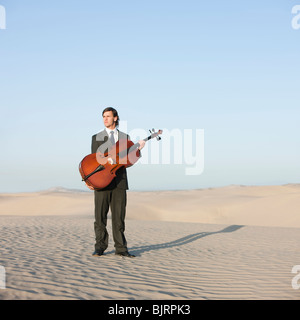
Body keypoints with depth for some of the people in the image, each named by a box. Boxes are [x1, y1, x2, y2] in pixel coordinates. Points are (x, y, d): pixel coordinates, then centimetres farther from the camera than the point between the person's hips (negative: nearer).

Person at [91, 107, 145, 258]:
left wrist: (137, 149, -6)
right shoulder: (96, 137, 12)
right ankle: (100, 247, 8)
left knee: (119, 216, 0)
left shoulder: (125, 137, 14)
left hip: (119, 181, 1)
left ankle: (120, 248, 5)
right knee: (100, 215, 0)